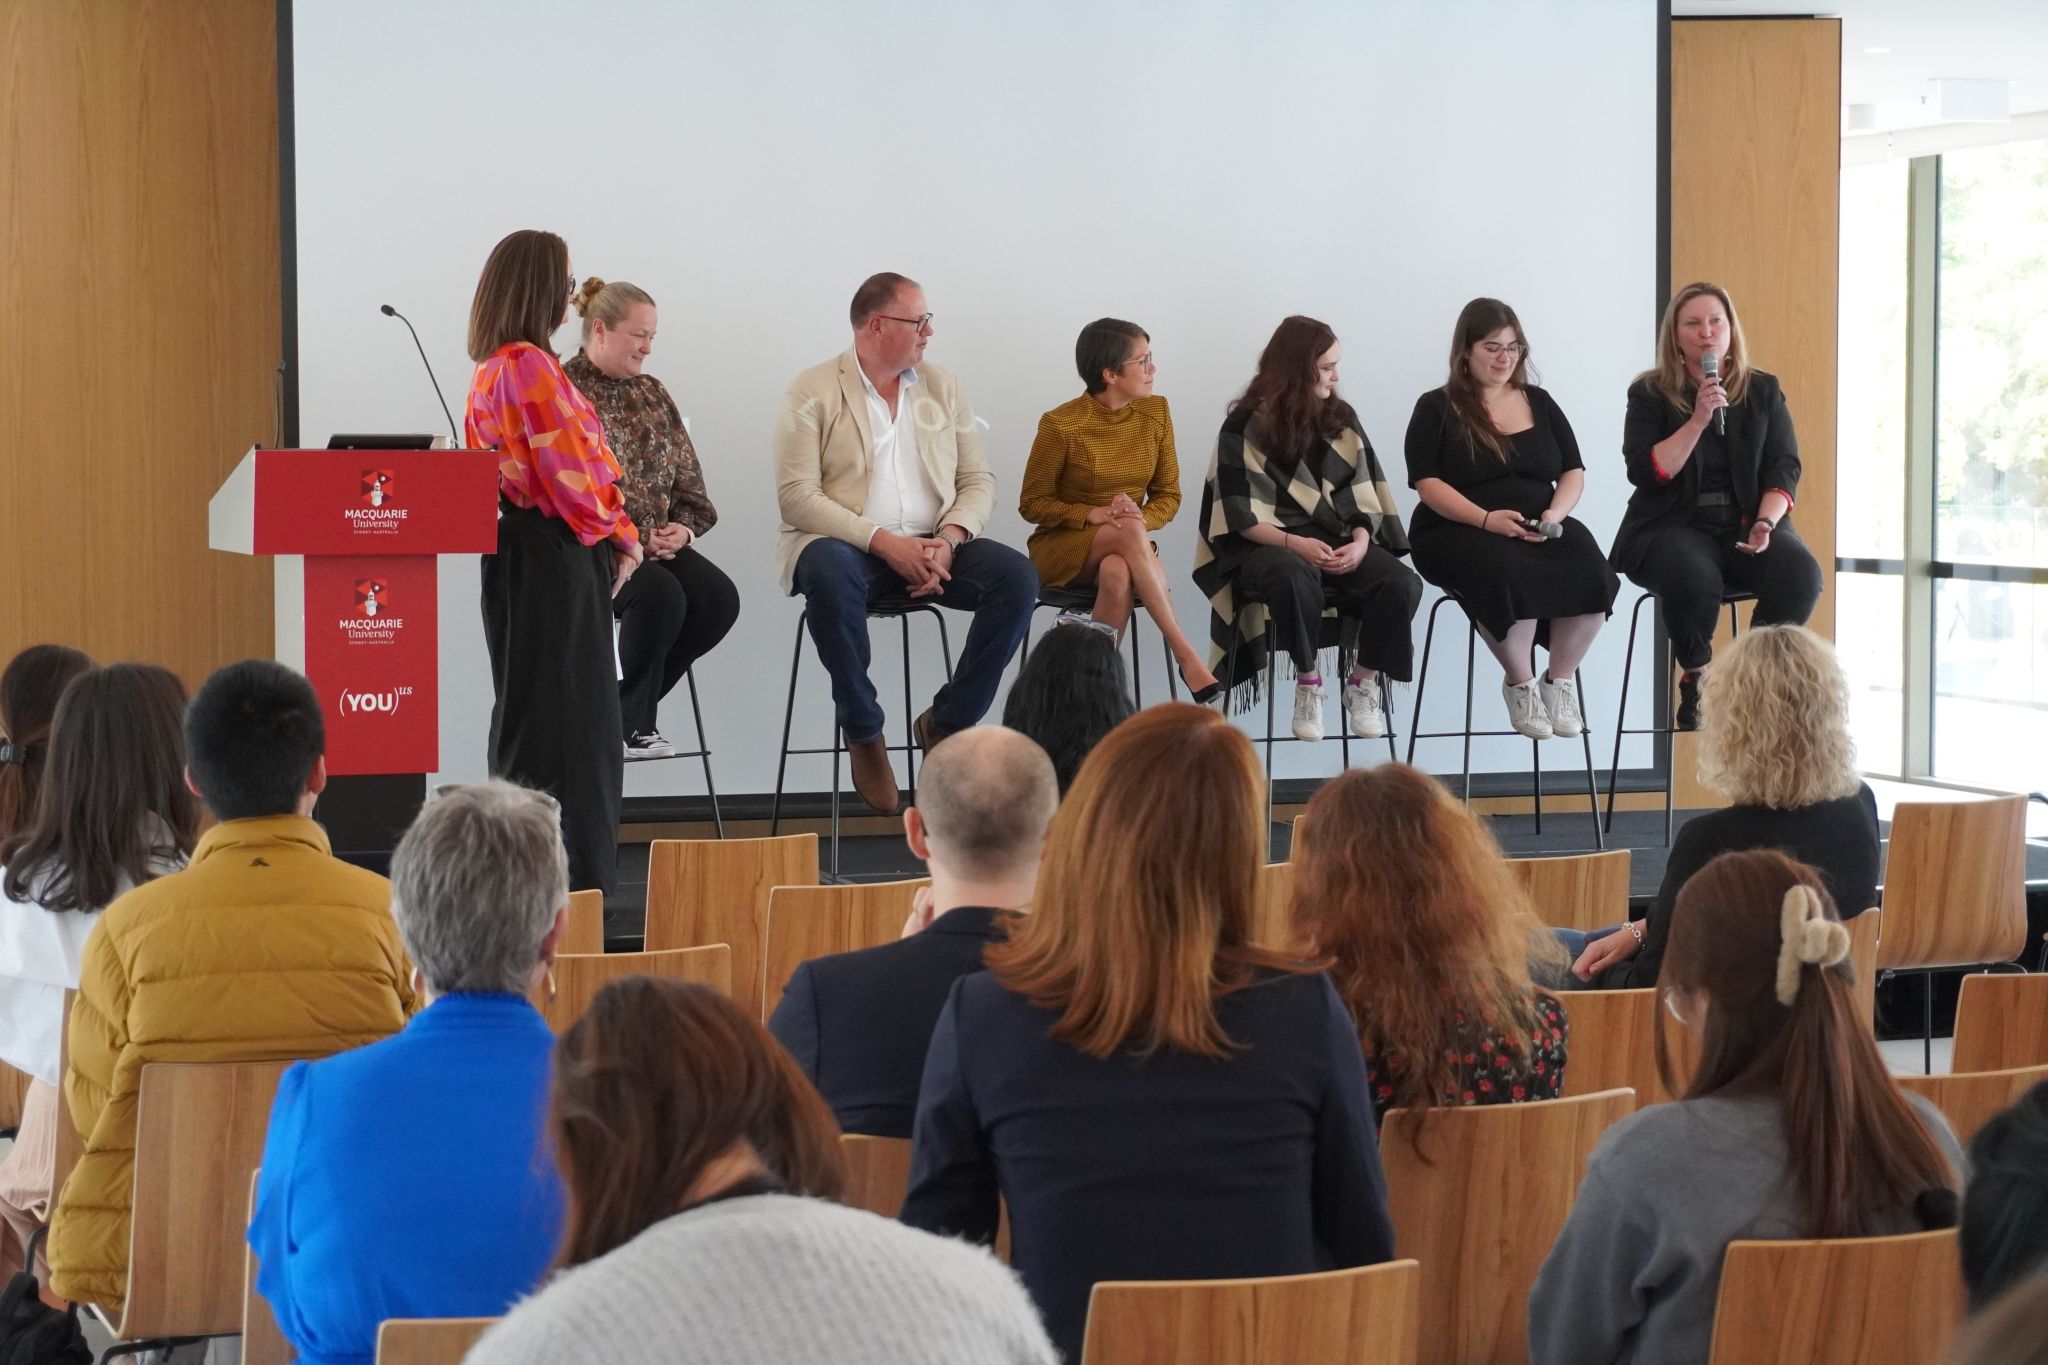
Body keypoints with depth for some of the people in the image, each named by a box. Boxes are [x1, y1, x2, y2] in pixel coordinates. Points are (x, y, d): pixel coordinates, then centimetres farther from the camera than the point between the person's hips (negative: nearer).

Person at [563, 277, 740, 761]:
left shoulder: (652, 395, 17)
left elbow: (688, 479, 18)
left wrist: (684, 528, -4)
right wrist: (632, 539, -20)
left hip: (658, 544, 7)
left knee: (718, 596, -18)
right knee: (659, 592, -33)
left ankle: (631, 707, -1)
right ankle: (629, 721, -12)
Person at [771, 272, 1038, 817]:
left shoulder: (943, 387, 14)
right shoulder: (813, 392, -1)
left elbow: (978, 480, 10)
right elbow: (796, 497, -11)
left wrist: (948, 538, -12)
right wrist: (885, 542, -21)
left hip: (932, 547, 4)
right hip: (845, 544, -4)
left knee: (1017, 577, -22)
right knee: (831, 573, -39)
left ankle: (948, 722, -8)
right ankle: (863, 731, -21)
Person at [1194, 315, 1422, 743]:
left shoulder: (1341, 419, 13)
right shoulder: (1246, 426, -1)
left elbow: (1364, 495, 9)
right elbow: (1238, 513, -7)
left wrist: (1361, 541, -11)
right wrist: (1294, 543, -21)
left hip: (1339, 543, 4)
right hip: (1267, 545, -4)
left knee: (1402, 584, -25)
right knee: (1295, 576, -41)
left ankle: (1363, 683, -4)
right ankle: (1307, 684, -19)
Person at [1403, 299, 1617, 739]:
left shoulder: (1539, 403, 18)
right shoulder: (1436, 409, 6)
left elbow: (1574, 473, 15)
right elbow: (1428, 483, -5)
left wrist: (1556, 512, -8)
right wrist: (1487, 519, -20)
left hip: (1540, 532, 4)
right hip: (1458, 532, -4)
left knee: (1590, 570, -29)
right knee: (1508, 572, -38)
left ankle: (1560, 680, -10)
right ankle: (1520, 684, -16)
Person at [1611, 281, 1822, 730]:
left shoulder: (1763, 391, 12)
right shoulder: (1651, 395, 5)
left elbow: (1784, 470, 5)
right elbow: (1645, 473, -7)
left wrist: (1765, 523, -13)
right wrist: (1697, 421, -15)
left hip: (1746, 524, 3)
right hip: (1673, 525, -3)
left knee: (1801, 574, -28)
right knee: (1694, 576, -37)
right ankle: (1696, 682, -11)